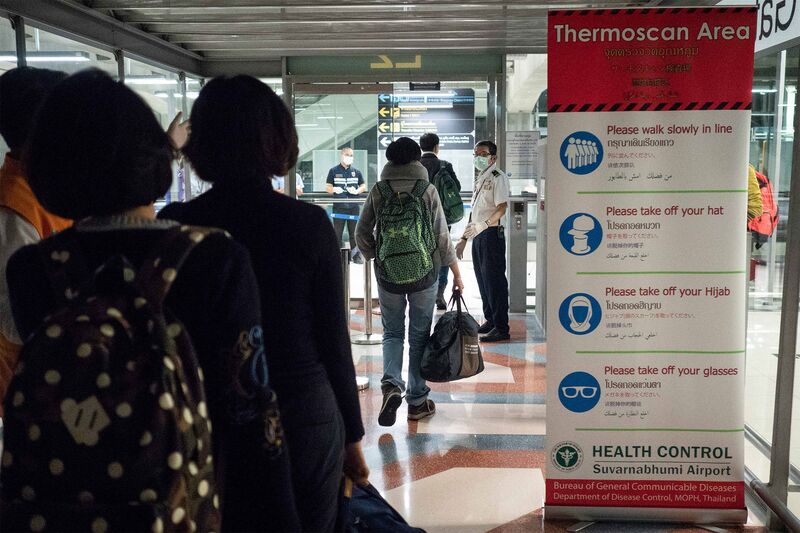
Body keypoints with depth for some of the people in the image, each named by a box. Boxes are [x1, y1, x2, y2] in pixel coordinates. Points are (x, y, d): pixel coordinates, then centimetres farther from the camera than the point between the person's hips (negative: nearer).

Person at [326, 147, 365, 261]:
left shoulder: (356, 171, 11)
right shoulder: (333, 171, 6)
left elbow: (363, 186, 14)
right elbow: (328, 187, 6)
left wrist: (357, 191, -6)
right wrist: (334, 190, -16)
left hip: (354, 206, 2)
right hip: (339, 207, -2)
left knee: (354, 232, 6)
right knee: (337, 232, 1)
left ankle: (356, 256, 12)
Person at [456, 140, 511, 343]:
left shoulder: (498, 177, -7)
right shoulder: (480, 178, 19)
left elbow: (502, 207, -19)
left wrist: (483, 225, -26)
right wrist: (464, 238, 19)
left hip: (491, 234, -9)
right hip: (478, 236, 9)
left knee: (494, 280, -7)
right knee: (482, 279, 13)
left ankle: (501, 328, -4)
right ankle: (490, 320, 24)